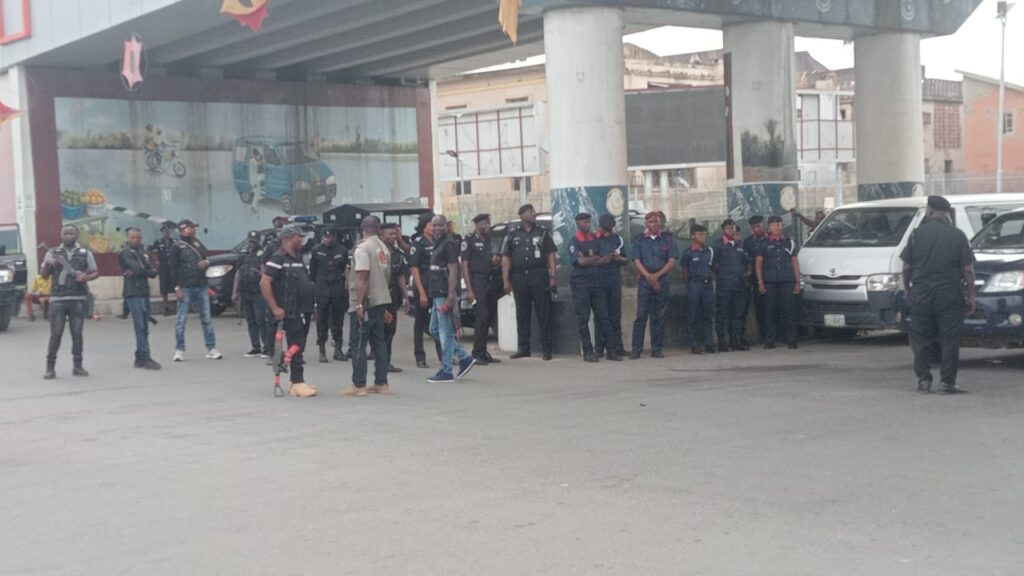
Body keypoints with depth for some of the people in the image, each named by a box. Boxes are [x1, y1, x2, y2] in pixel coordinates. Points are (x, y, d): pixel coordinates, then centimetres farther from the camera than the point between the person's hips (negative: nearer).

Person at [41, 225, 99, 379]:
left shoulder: (85, 253, 9)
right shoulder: (53, 253, 9)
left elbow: (95, 272, 12)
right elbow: (44, 275, 8)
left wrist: (86, 277, -10)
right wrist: (48, 265, -13)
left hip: (78, 298, 1)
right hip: (57, 299, -1)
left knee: (77, 334, 4)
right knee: (55, 334, -4)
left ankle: (78, 366, 12)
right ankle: (50, 367, 0)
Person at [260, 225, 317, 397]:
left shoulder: (297, 258, 17)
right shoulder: (278, 259, -11)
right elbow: (264, 283, -17)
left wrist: (310, 308, 17)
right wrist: (275, 308, -19)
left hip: (303, 311, 9)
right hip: (290, 312, -9)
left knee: (299, 347, 12)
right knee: (296, 347, -9)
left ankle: (296, 381, 19)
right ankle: (298, 383, -8)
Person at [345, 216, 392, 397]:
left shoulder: (363, 248, -12)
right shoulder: (384, 248, 12)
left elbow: (362, 278, -19)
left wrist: (359, 304, -20)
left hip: (366, 302, -8)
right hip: (382, 299, 8)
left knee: (359, 343, -4)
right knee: (379, 341, 11)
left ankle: (359, 385, -4)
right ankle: (381, 383, 12)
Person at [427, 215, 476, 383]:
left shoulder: (448, 244, -12)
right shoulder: (438, 243, 18)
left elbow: (453, 271, -18)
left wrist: (450, 296, -25)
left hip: (445, 294, -10)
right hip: (437, 294, 10)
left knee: (445, 333, -5)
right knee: (434, 330, 14)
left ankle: (446, 371, 1)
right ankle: (465, 358, 17)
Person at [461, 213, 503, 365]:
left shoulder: (490, 240, 18)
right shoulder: (469, 240, -3)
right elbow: (465, 265, -8)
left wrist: (497, 261, 2)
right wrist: (469, 289, -15)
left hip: (492, 282, 7)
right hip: (478, 282, -7)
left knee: (489, 318, 7)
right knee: (481, 317, -13)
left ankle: (483, 352, 14)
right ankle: (477, 354, -9)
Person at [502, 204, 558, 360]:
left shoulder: (543, 232, 10)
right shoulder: (513, 235, 10)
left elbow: (551, 255, 6)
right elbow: (505, 259, 8)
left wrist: (553, 277, -4)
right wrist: (506, 281, -1)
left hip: (539, 276, -1)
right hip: (519, 276, 1)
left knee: (543, 312, -4)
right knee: (522, 314, 6)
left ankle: (547, 348, -1)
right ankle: (523, 348, 13)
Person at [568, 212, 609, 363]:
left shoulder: (595, 239, 13)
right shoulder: (574, 242, -2)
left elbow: (605, 260, 4)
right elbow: (581, 261, -14)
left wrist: (588, 260, -9)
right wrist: (597, 258, -1)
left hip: (596, 282, 4)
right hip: (581, 284, -4)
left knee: (602, 316, 1)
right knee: (583, 319, -2)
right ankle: (588, 351, 2)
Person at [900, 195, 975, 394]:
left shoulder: (917, 234, 0)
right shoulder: (957, 235, -1)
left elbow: (906, 266, 2)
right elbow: (968, 269, -3)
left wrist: (906, 288, 16)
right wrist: (971, 296, 3)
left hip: (921, 294, 1)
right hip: (950, 294, -1)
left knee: (921, 339, 10)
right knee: (950, 340, 4)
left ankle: (923, 379, 9)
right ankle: (948, 382, 2)